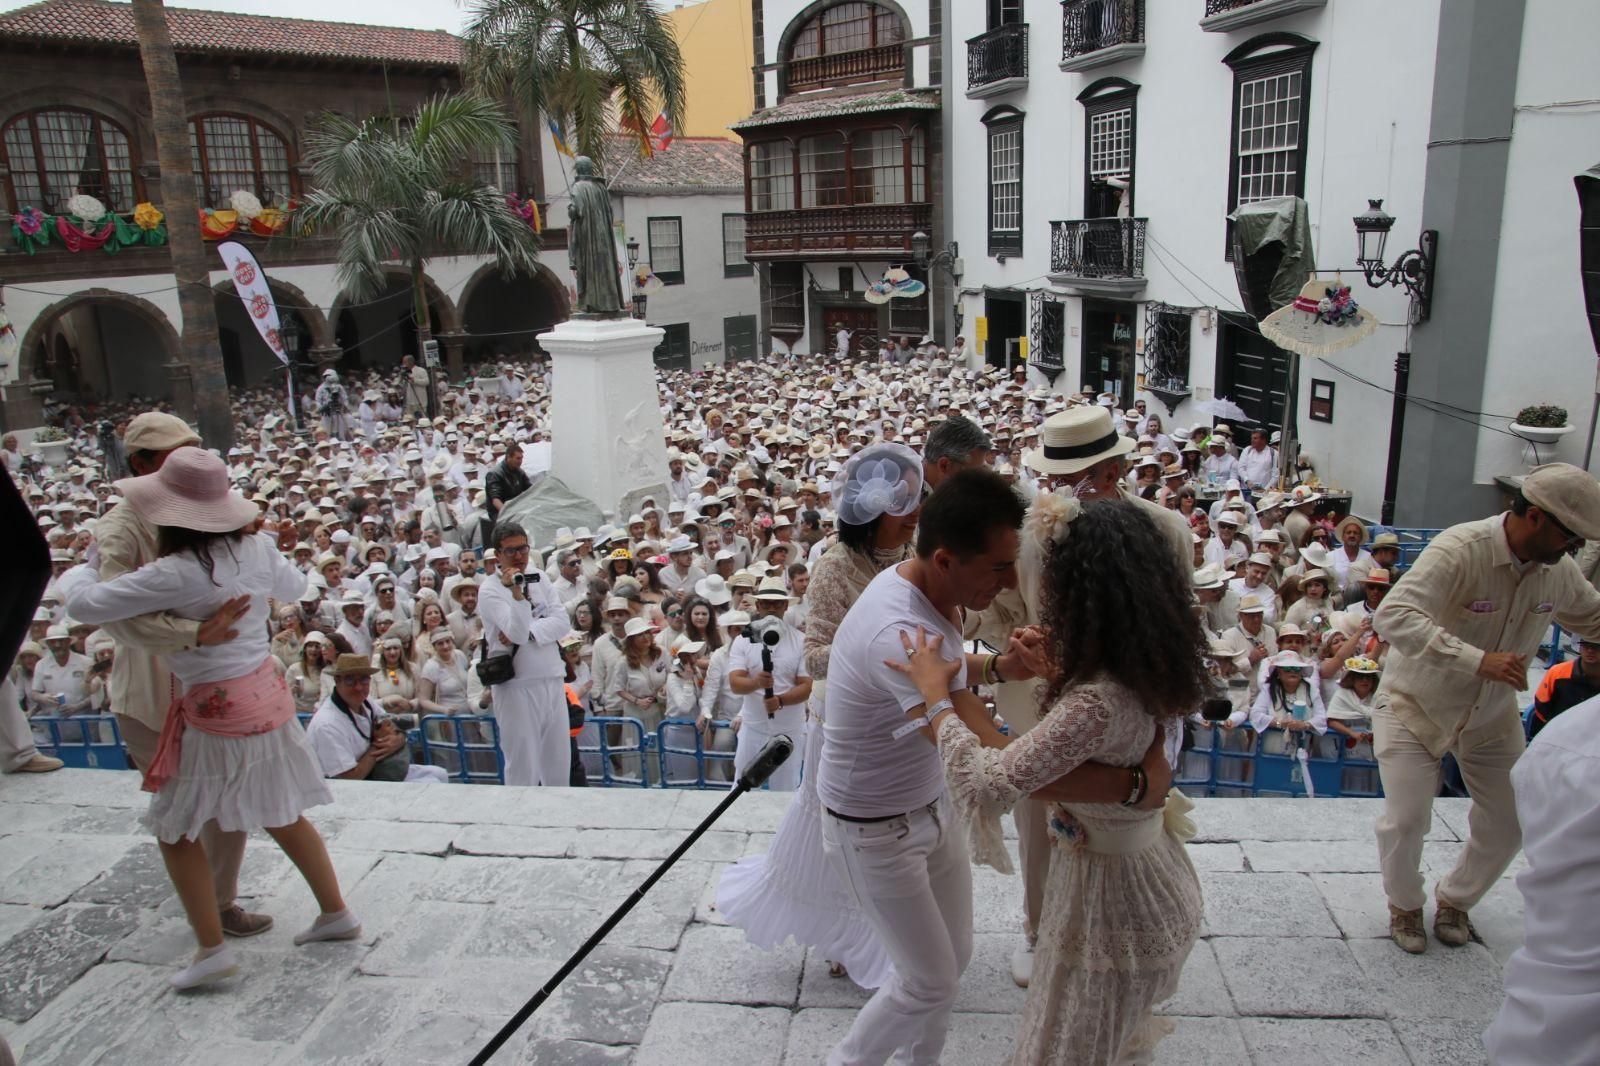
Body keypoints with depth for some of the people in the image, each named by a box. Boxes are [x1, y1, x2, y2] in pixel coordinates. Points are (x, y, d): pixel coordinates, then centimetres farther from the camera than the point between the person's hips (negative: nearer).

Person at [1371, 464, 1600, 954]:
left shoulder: (1558, 569, -8)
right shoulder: (1460, 550, -30)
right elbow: (1392, 616, -42)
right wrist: (1478, 661, -48)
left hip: (1492, 715, 6)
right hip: (1416, 705, -6)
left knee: (1507, 824, 10)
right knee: (1406, 821, -8)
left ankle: (1454, 899, 37)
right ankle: (1405, 906, 23)